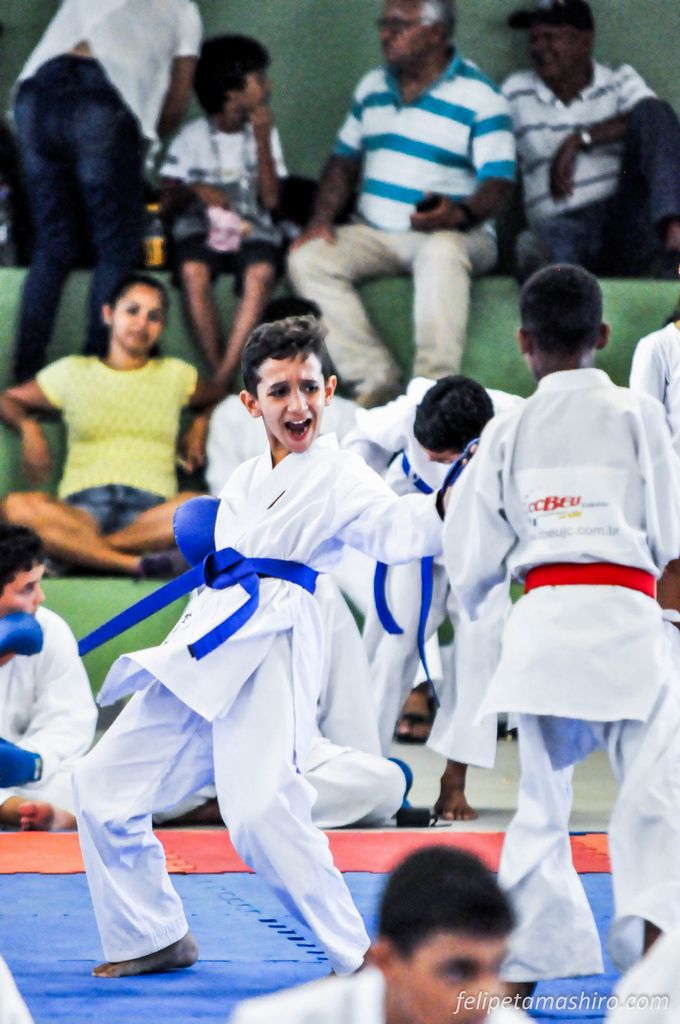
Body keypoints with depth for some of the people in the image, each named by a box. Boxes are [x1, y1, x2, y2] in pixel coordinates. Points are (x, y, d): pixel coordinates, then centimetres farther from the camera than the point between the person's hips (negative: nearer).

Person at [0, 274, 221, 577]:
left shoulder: (175, 375, 24)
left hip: (150, 508, 1)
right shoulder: (73, 372, 21)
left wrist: (201, 427, 16)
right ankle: (132, 561, -42)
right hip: (81, 506, -1)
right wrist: (27, 426, 5)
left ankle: (81, 550, -33)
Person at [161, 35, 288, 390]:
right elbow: (169, 201, 4)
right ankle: (218, 372, -30)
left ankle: (224, 378, -36)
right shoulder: (193, 137, 5)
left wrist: (262, 140, -5)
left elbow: (270, 199, 1)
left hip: (251, 230, 1)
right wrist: (195, 190, -18)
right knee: (193, 271, -37)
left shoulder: (265, 133, 11)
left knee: (261, 272, -35)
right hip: (201, 228, -1)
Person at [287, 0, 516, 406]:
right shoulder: (373, 88, 13)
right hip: (374, 233, 6)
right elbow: (345, 159, 19)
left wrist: (460, 215, -35)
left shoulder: (479, 97, -7)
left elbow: (498, 182, -14)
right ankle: (378, 382, -26)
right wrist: (323, 216, 1)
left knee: (442, 253, -41)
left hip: (453, 233, -6)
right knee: (308, 258, -21)